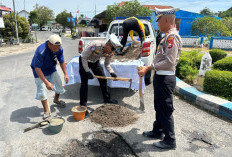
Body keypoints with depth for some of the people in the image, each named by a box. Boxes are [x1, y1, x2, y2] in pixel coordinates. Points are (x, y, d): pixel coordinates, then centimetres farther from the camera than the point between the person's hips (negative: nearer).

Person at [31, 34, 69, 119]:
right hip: (40, 71, -5)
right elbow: (37, 68, -36)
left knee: (59, 83, 8)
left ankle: (56, 99, 39)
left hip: (51, 69, 5)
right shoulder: (41, 51, -37)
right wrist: (46, 82, -39)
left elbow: (62, 62, -3)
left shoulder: (59, 49, -19)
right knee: (42, 89, -10)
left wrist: (65, 74, -5)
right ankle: (46, 110, 6)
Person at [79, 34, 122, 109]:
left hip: (95, 62, 6)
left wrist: (112, 72, -24)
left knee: (103, 80, 7)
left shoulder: (110, 52, -18)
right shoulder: (95, 45, -37)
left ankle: (107, 98, 25)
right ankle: (83, 104, -2)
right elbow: (84, 57, -28)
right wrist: (87, 71, -29)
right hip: (84, 61, -6)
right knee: (84, 83, -11)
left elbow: (107, 64, -6)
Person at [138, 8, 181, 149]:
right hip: (161, 77, 10)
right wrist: (149, 68, 15)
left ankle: (170, 141, 18)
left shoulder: (172, 36, -16)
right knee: (159, 107, 20)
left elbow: (169, 62, -24)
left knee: (166, 110, 1)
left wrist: (149, 68, -21)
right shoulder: (168, 36, 15)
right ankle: (158, 131, 38)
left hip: (165, 79, -10)